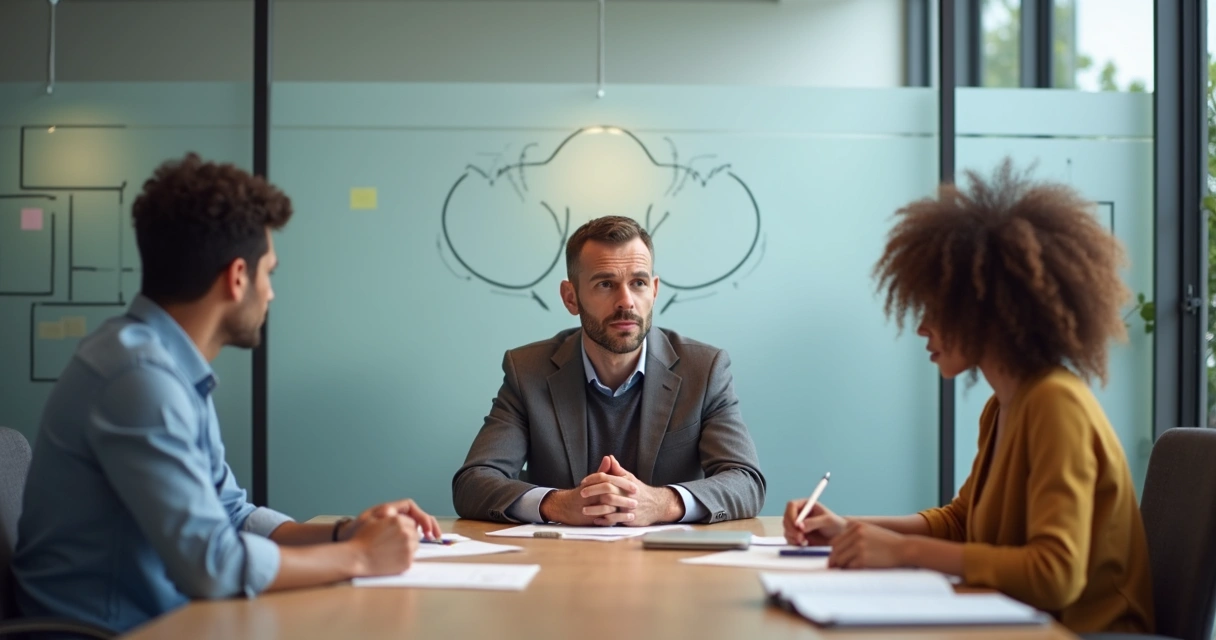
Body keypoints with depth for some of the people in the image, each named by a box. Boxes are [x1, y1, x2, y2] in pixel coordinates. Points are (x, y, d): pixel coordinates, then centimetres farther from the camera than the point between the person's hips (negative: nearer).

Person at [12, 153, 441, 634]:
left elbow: (232, 517, 15)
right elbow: (212, 563, -24)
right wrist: (358, 556, -12)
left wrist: (344, 533, 1)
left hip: (157, 619, 8)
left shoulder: (174, 367, 8)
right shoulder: (139, 373, -20)